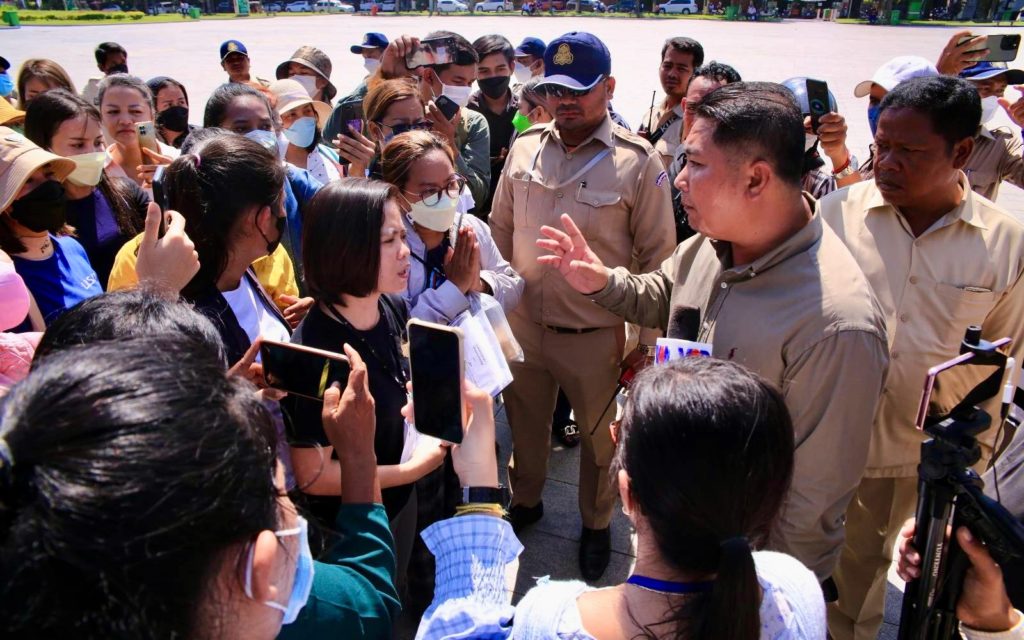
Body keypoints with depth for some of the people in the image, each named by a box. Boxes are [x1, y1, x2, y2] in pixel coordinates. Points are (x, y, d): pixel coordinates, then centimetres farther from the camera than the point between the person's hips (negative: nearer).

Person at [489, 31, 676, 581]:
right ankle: (525, 500, 50)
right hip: (522, 324, 4)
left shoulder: (638, 162, -13)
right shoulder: (525, 148, 0)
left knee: (599, 438, 18)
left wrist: (645, 340, -7)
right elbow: (501, 228, 10)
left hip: (596, 336, -3)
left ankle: (597, 523, 44)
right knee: (525, 422, 23)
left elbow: (657, 259, -8)